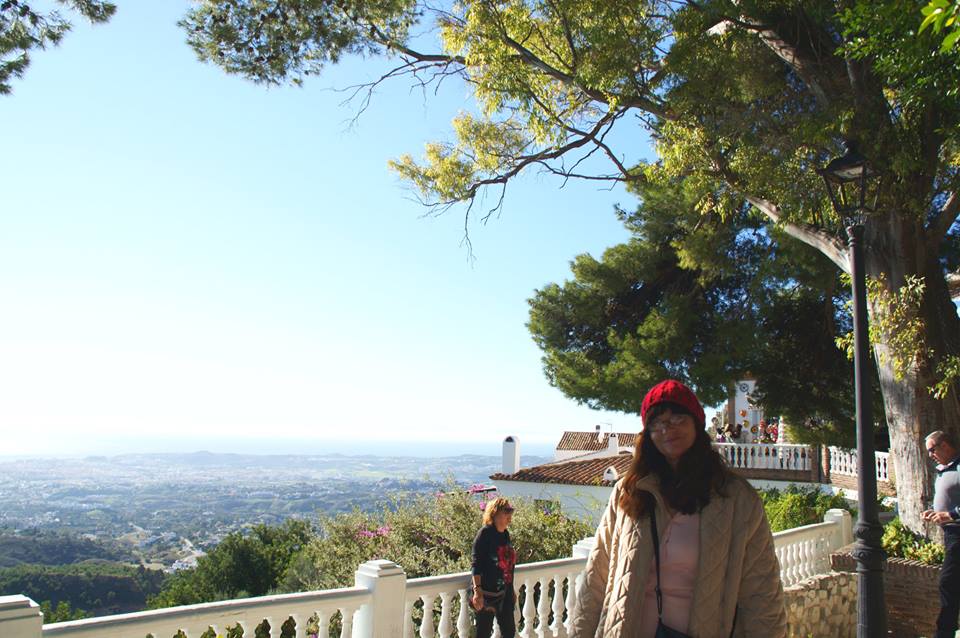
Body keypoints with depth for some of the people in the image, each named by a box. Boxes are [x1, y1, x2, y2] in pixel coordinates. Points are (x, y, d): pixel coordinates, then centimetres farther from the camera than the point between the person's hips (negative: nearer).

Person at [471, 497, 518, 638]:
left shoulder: (505, 534, 8)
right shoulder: (485, 533, -13)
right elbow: (477, 564, -18)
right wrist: (477, 591, -25)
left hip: (505, 592, 7)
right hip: (487, 593, -7)